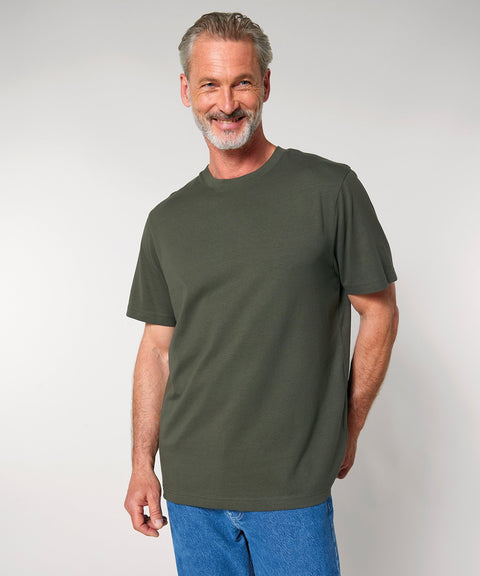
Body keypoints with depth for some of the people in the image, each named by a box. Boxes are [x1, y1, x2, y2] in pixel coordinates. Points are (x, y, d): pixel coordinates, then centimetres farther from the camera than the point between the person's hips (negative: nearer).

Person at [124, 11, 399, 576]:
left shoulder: (330, 189, -5)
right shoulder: (168, 219, 7)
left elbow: (379, 312, 0)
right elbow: (158, 346, 9)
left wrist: (347, 430, 1)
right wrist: (142, 464, 6)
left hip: (293, 488, -3)